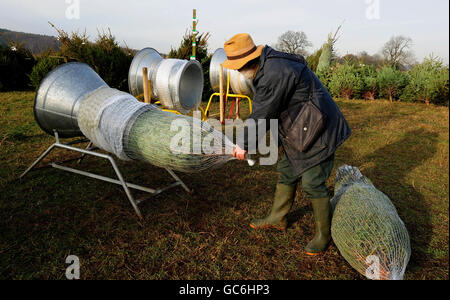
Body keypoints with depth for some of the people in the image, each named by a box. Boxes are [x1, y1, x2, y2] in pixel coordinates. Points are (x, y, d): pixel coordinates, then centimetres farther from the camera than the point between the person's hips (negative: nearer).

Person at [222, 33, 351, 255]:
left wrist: (244, 144, -10)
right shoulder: (265, 67, 7)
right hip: (299, 131, 10)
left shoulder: (275, 73, -27)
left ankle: (323, 234, 15)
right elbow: (262, 110, 13)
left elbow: (262, 115, -22)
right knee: (287, 173, 17)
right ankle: (277, 218, 34)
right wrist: (248, 139, 13)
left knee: (313, 183, -4)